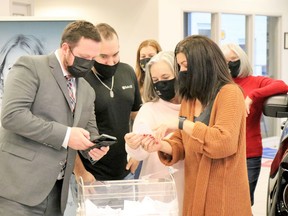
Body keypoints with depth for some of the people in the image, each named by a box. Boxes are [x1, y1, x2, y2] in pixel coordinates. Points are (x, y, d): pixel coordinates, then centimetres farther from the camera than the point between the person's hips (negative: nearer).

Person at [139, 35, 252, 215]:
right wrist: (162, 146, -11)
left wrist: (181, 123, -21)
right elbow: (182, 144, 10)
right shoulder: (189, 98, 12)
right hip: (195, 191, 7)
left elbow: (225, 142, -23)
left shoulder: (229, 93, -12)